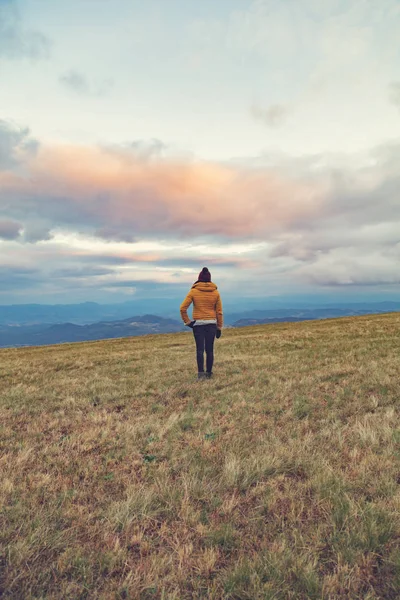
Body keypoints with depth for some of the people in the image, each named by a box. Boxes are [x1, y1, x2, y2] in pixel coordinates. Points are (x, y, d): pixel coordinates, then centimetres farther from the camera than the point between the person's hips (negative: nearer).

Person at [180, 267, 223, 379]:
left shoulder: (193, 291, -3)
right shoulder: (215, 292, 1)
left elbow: (183, 308, -9)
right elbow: (219, 312, 3)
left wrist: (187, 322, 0)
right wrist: (219, 327, 9)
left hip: (198, 324, -1)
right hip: (211, 324, 1)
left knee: (200, 349, 1)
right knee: (209, 349, 8)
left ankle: (200, 372, -10)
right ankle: (208, 373, 14)